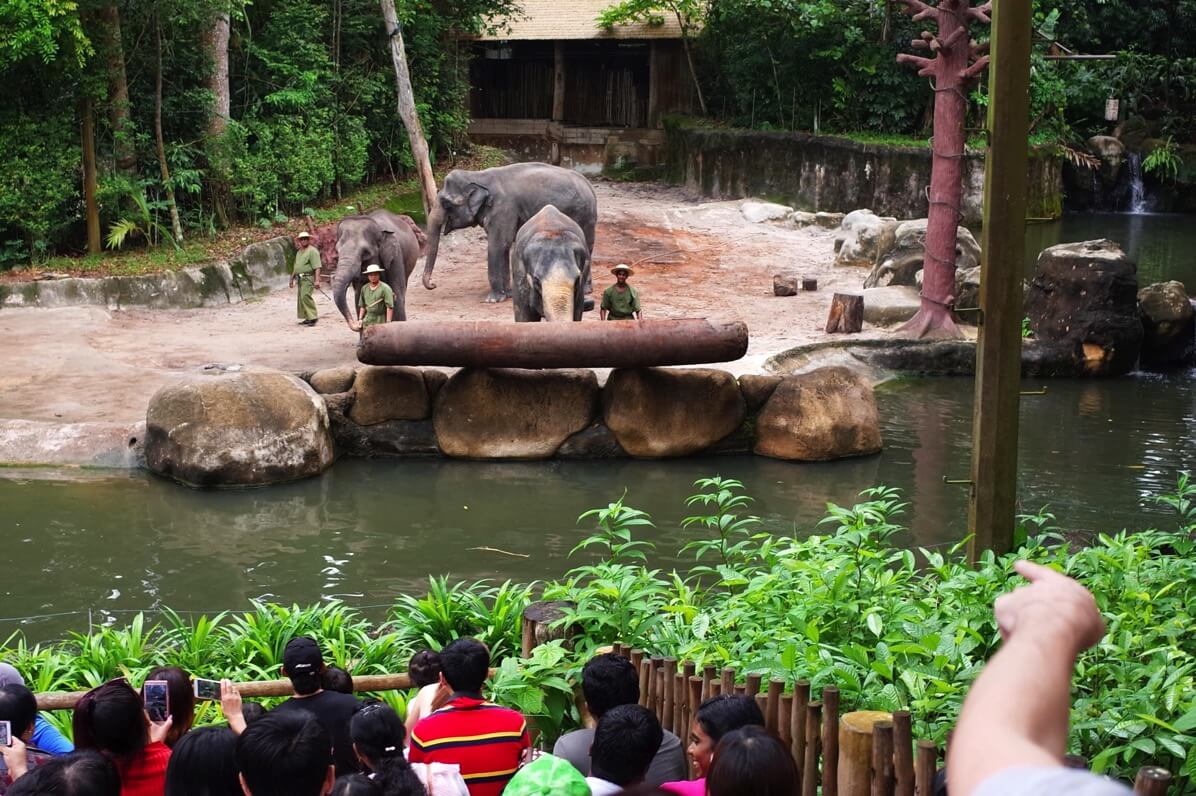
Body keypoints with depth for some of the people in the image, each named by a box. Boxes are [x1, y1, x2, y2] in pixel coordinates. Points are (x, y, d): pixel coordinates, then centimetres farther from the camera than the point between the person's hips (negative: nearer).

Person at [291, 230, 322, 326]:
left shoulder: (312, 251, -8)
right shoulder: (299, 252, 20)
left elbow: (317, 267, -16)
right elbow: (295, 267, 28)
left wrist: (317, 280, -24)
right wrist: (292, 279, 26)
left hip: (308, 278, -9)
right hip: (300, 279, 9)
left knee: (305, 296, -20)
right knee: (301, 298, 8)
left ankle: (313, 317, -17)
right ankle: (307, 318, 14)